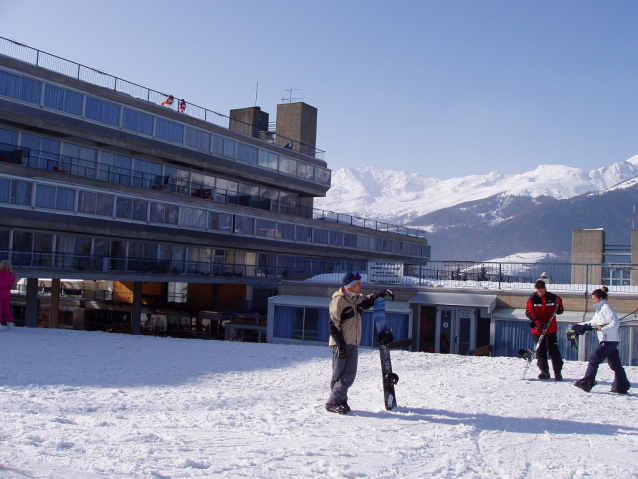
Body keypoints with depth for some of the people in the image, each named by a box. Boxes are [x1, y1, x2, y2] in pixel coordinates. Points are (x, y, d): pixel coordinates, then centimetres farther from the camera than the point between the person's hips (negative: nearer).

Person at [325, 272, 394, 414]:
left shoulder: (356, 299, 14)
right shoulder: (339, 300, -11)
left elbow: (369, 301, 32)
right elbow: (333, 324, -14)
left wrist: (383, 293, 16)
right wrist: (341, 344, -18)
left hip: (353, 344, 8)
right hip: (341, 344, -8)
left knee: (349, 376, 5)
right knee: (339, 375, -5)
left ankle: (341, 401, 13)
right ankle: (333, 403, 1)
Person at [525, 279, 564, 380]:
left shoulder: (552, 298, -2)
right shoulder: (532, 299, -2)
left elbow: (560, 310, 7)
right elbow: (529, 312, -7)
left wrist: (559, 308, -18)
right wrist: (537, 322, -20)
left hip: (551, 329, -1)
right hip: (537, 330, 1)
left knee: (554, 351, -2)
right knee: (540, 351, 7)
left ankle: (558, 372, 6)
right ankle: (544, 371, 17)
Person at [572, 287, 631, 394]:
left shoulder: (606, 308, -10)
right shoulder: (600, 309, 20)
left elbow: (616, 323, -19)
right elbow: (593, 323, 24)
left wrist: (603, 329, -23)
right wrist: (581, 326, 14)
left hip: (609, 340, -10)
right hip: (611, 341, 10)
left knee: (594, 359, -10)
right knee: (615, 363, 11)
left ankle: (587, 382, -11)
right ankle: (621, 387, 15)